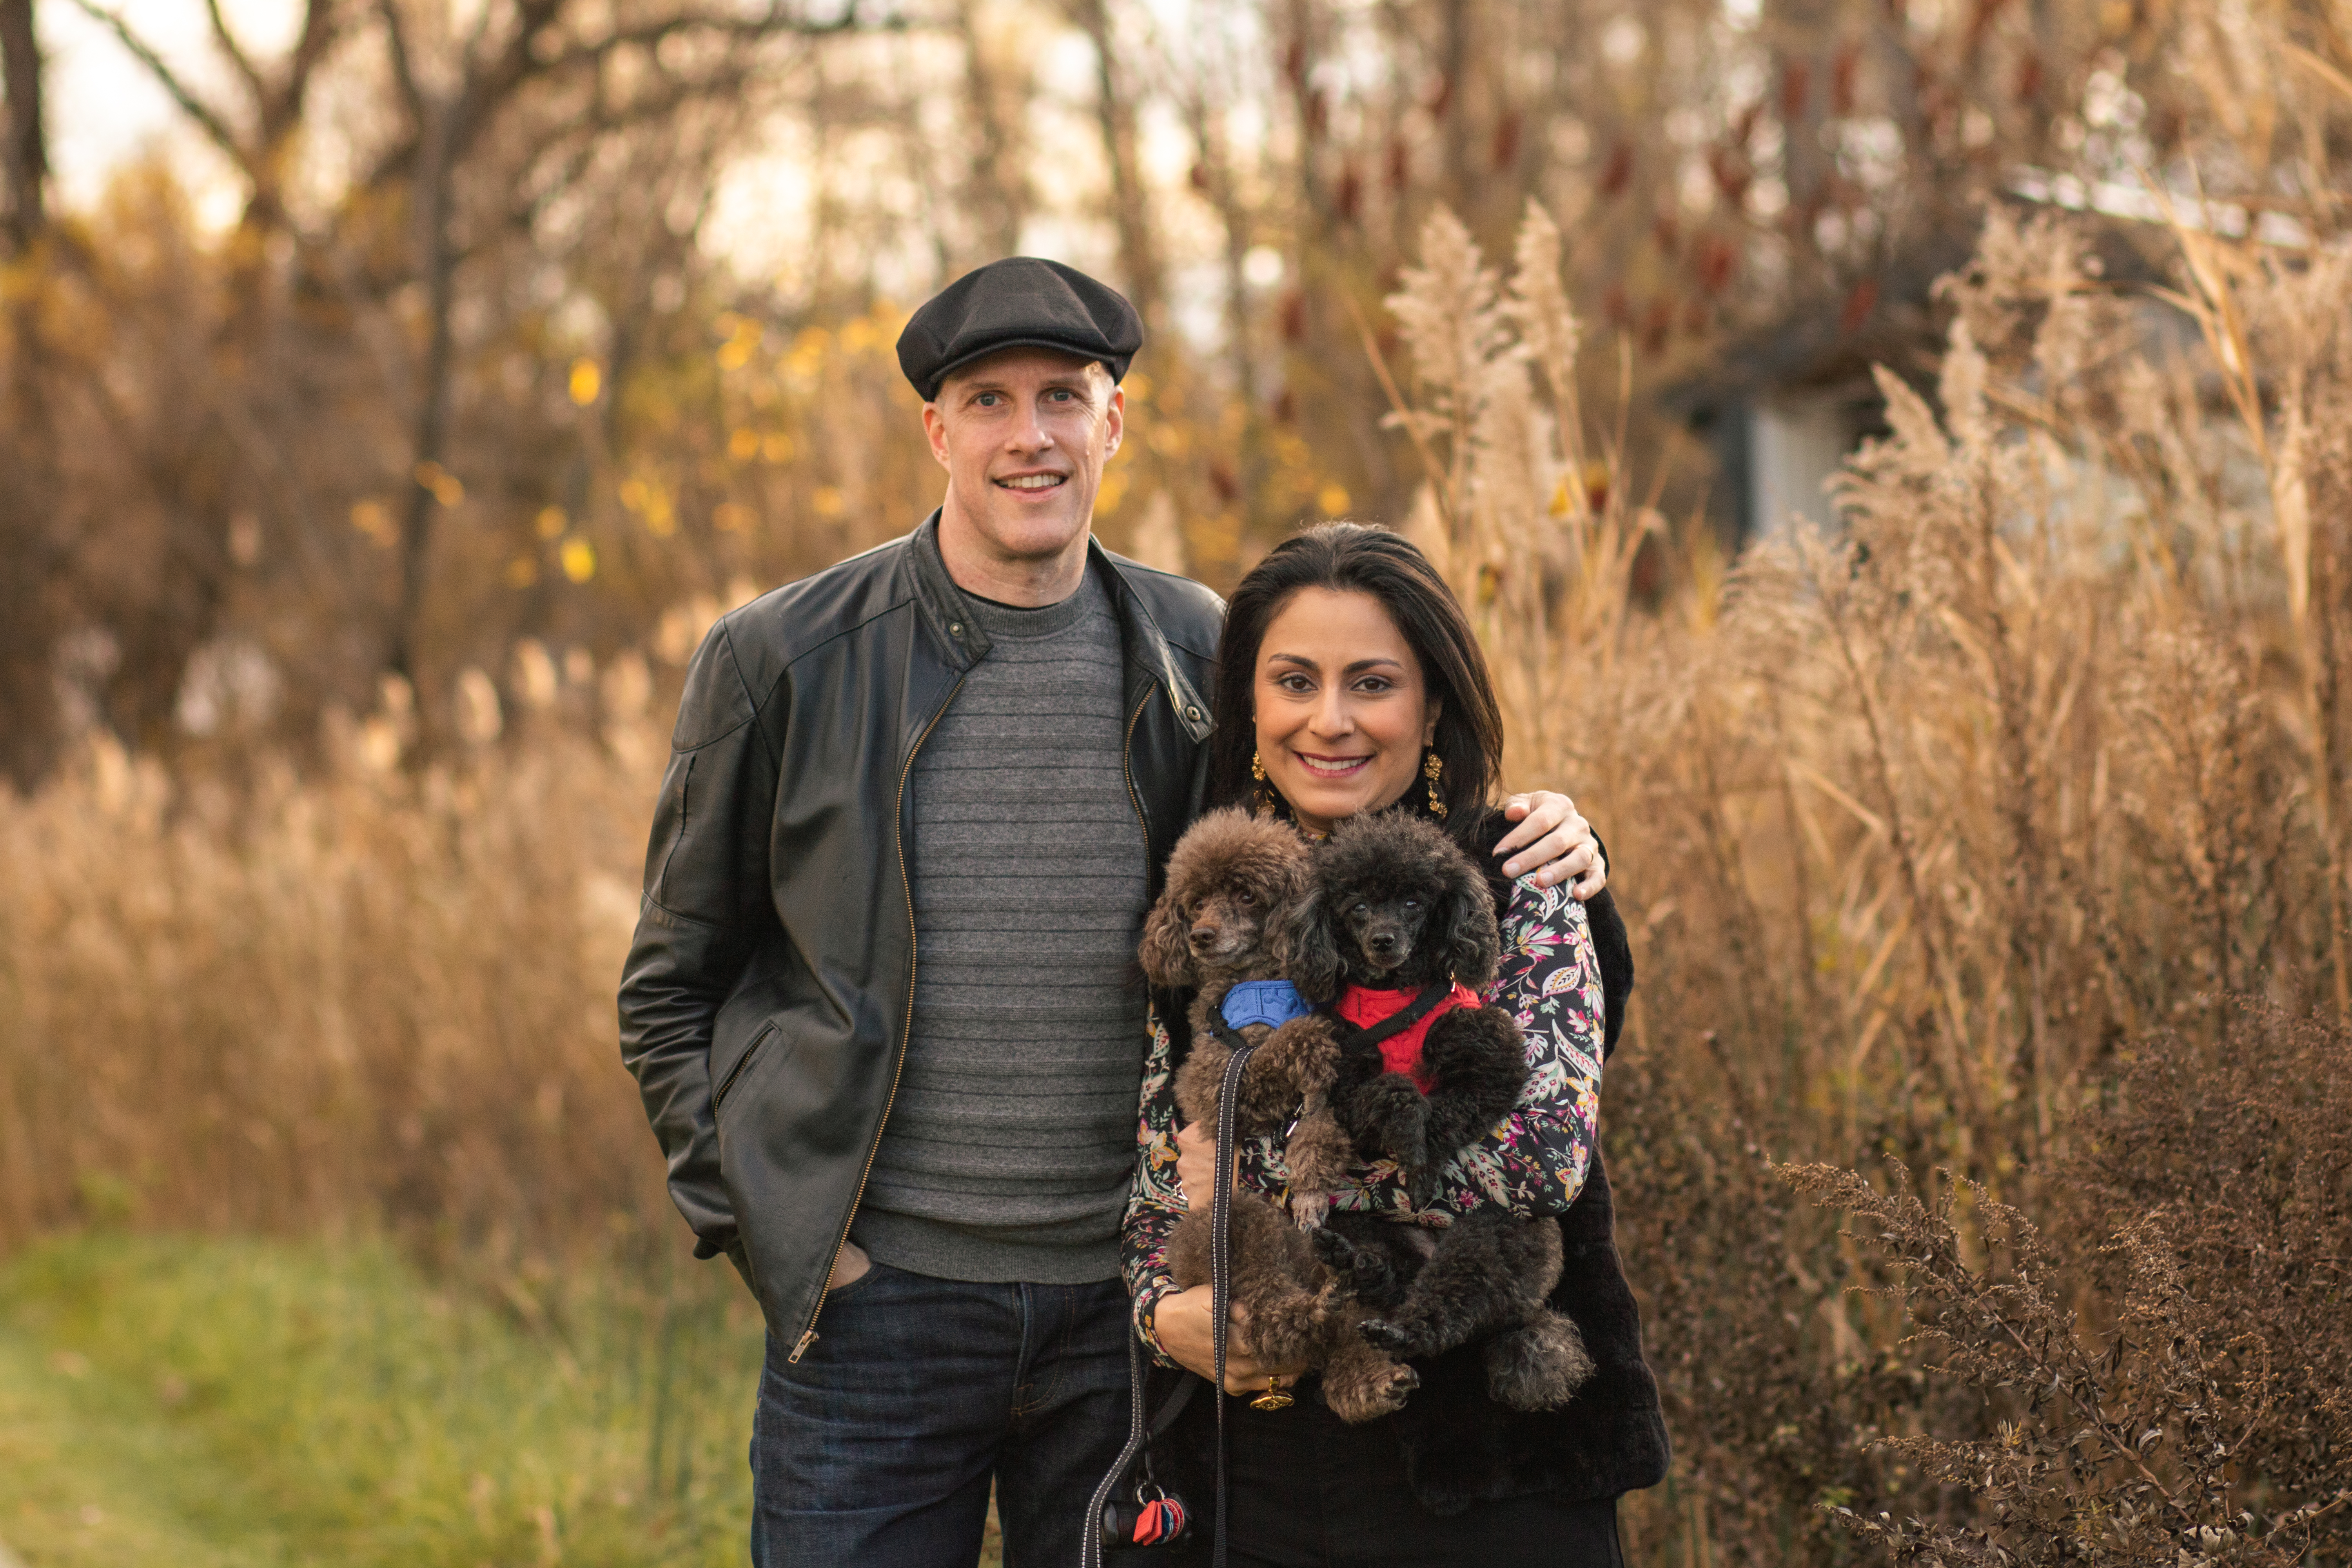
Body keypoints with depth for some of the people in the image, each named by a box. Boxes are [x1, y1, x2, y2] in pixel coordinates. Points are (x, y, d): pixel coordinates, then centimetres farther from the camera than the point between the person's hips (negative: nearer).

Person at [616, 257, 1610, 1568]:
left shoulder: (1204, 660, 3)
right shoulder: (786, 663, -1)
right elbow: (674, 990, 6)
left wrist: (1529, 844, -6)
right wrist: (771, 1231, -4)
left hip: (1132, 1310, 2)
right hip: (876, 1301, -2)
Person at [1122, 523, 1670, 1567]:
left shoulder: (1518, 891, -6)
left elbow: (1545, 1153, -20)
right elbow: (1155, 1186, 12)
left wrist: (1253, 1156, -16)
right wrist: (1165, 1310, -10)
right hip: (1256, 1476, 3)